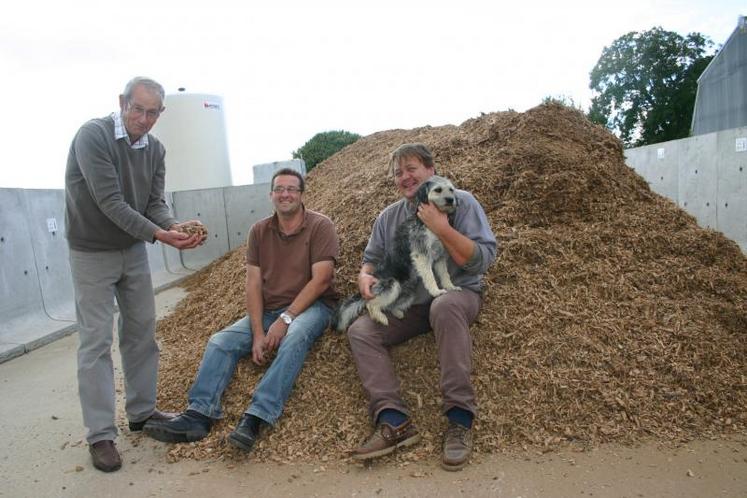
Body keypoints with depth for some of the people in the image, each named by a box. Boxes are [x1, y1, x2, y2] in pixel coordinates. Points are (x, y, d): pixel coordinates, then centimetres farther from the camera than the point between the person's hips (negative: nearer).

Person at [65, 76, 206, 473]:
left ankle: (142, 412, 25)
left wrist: (174, 226, -24)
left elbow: (154, 202, -3)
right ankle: (100, 435, 7)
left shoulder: (155, 149, 0)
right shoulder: (92, 135, -19)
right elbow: (110, 202, -25)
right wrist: (159, 234, -33)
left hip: (134, 249, 6)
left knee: (142, 332, 10)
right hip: (92, 252, -6)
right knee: (96, 341, -2)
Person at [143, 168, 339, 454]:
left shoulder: (320, 226, -5)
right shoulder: (259, 231, 8)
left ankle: (256, 417, -40)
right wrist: (258, 333, -12)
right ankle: (199, 415, -22)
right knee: (221, 341, -13)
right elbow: (253, 283, 0)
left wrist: (286, 318, -19)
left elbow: (321, 280, -13)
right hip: (267, 310, 5)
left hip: (311, 305, -5)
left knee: (294, 337, -36)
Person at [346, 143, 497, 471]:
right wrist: (365, 275, -9)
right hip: (407, 304, 5)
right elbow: (371, 257, 15)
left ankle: (460, 418, -32)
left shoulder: (461, 202, -4)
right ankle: (394, 420, -25)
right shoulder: (388, 216, 11)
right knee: (360, 331, -16)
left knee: (444, 306, -40)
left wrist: (441, 228, -21)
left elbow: (482, 259, -13)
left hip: (457, 293, -5)